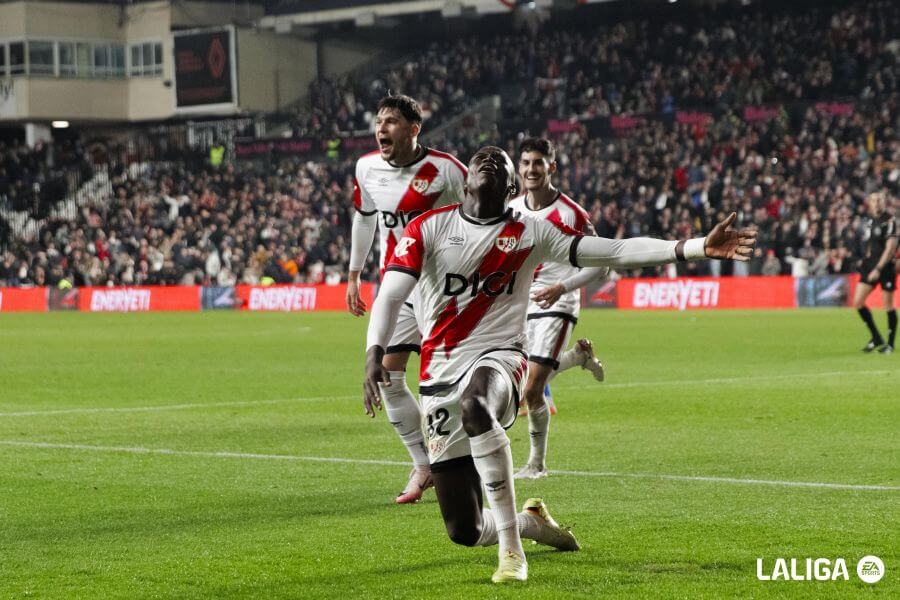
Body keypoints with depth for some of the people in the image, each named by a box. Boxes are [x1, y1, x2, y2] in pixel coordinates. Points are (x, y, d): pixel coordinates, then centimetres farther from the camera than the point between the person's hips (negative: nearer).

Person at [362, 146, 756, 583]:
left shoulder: (529, 233, 5)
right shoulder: (429, 228, 3)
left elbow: (614, 253, 0)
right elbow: (391, 295, -7)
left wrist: (697, 248, -9)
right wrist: (375, 354, -26)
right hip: (441, 373, 2)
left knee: (475, 406, -42)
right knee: (464, 531, -1)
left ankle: (512, 546, -32)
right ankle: (530, 522, 34)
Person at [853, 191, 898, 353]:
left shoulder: (890, 221, -9)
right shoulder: (869, 221, 11)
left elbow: (890, 247, -16)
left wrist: (878, 269, -20)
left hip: (885, 267, -7)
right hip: (869, 267, 7)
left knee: (888, 305, -1)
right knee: (858, 302, -1)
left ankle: (890, 343, 11)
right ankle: (876, 338, 11)